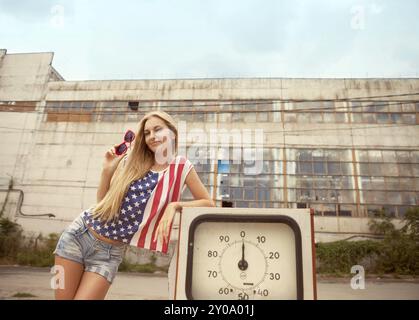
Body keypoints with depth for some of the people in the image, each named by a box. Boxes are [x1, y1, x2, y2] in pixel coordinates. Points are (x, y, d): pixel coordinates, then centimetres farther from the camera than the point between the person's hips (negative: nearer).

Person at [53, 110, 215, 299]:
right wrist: (107, 169, -6)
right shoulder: (132, 161, 2)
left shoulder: (181, 167, -5)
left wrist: (174, 205, -18)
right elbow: (102, 202, 8)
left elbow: (208, 203, -4)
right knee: (62, 297, 10)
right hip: (80, 233, 3)